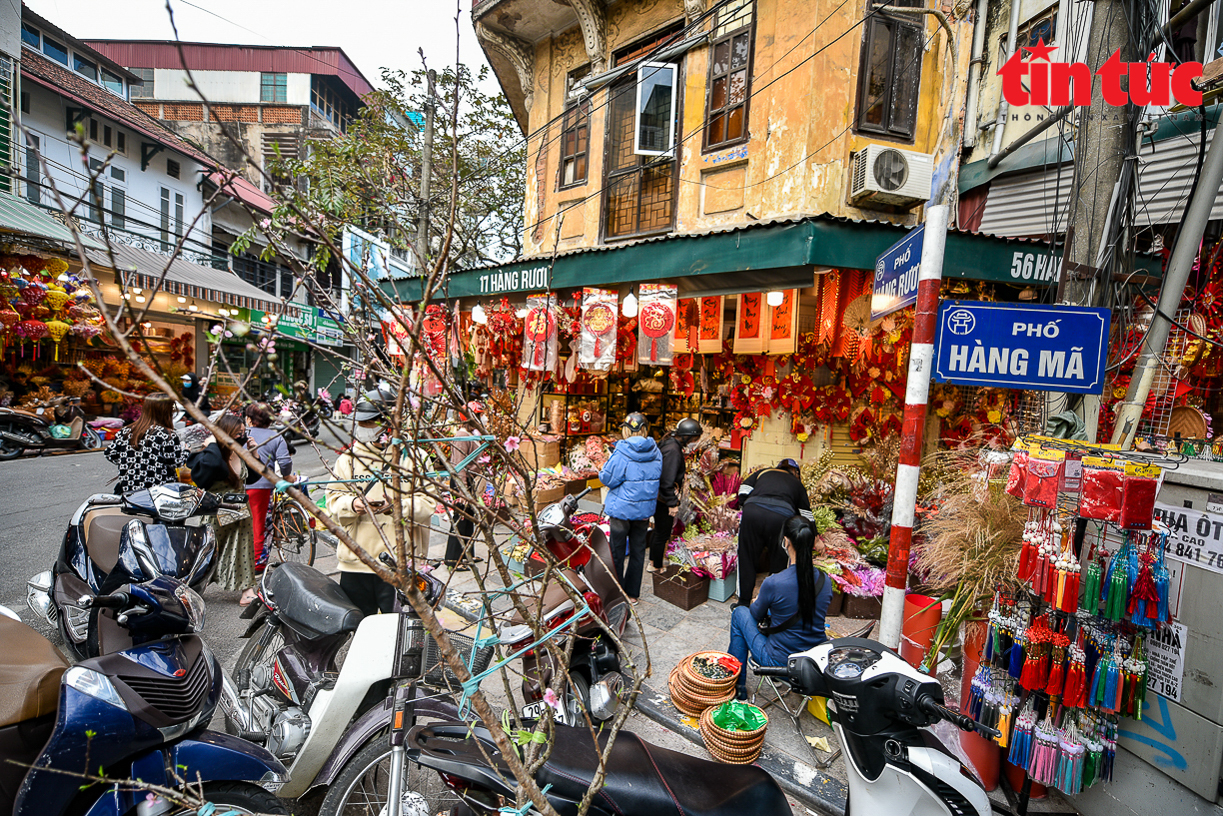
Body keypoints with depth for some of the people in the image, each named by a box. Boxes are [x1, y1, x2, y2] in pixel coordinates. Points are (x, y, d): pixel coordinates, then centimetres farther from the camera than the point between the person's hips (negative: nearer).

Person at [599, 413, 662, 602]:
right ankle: (632, 593, 26)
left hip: (622, 508, -5)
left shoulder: (622, 452, -19)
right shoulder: (655, 452, -2)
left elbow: (608, 478, -14)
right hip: (645, 509, 5)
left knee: (617, 553, 10)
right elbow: (656, 477, 8)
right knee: (638, 551, 15)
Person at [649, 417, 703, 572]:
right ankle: (656, 566, 23)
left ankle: (653, 560, 38)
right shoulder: (673, 450, -25)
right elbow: (667, 481, -25)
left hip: (658, 496, 10)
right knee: (663, 534, 7)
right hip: (663, 499, -10)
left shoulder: (668, 443, 5)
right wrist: (672, 503, -20)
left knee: (660, 531, 23)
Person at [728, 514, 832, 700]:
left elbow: (757, 615, -3)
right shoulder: (825, 581, -9)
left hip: (781, 663, -5)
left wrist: (759, 604, 22)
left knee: (740, 613, 15)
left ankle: (737, 684, 25)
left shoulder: (773, 583, -24)